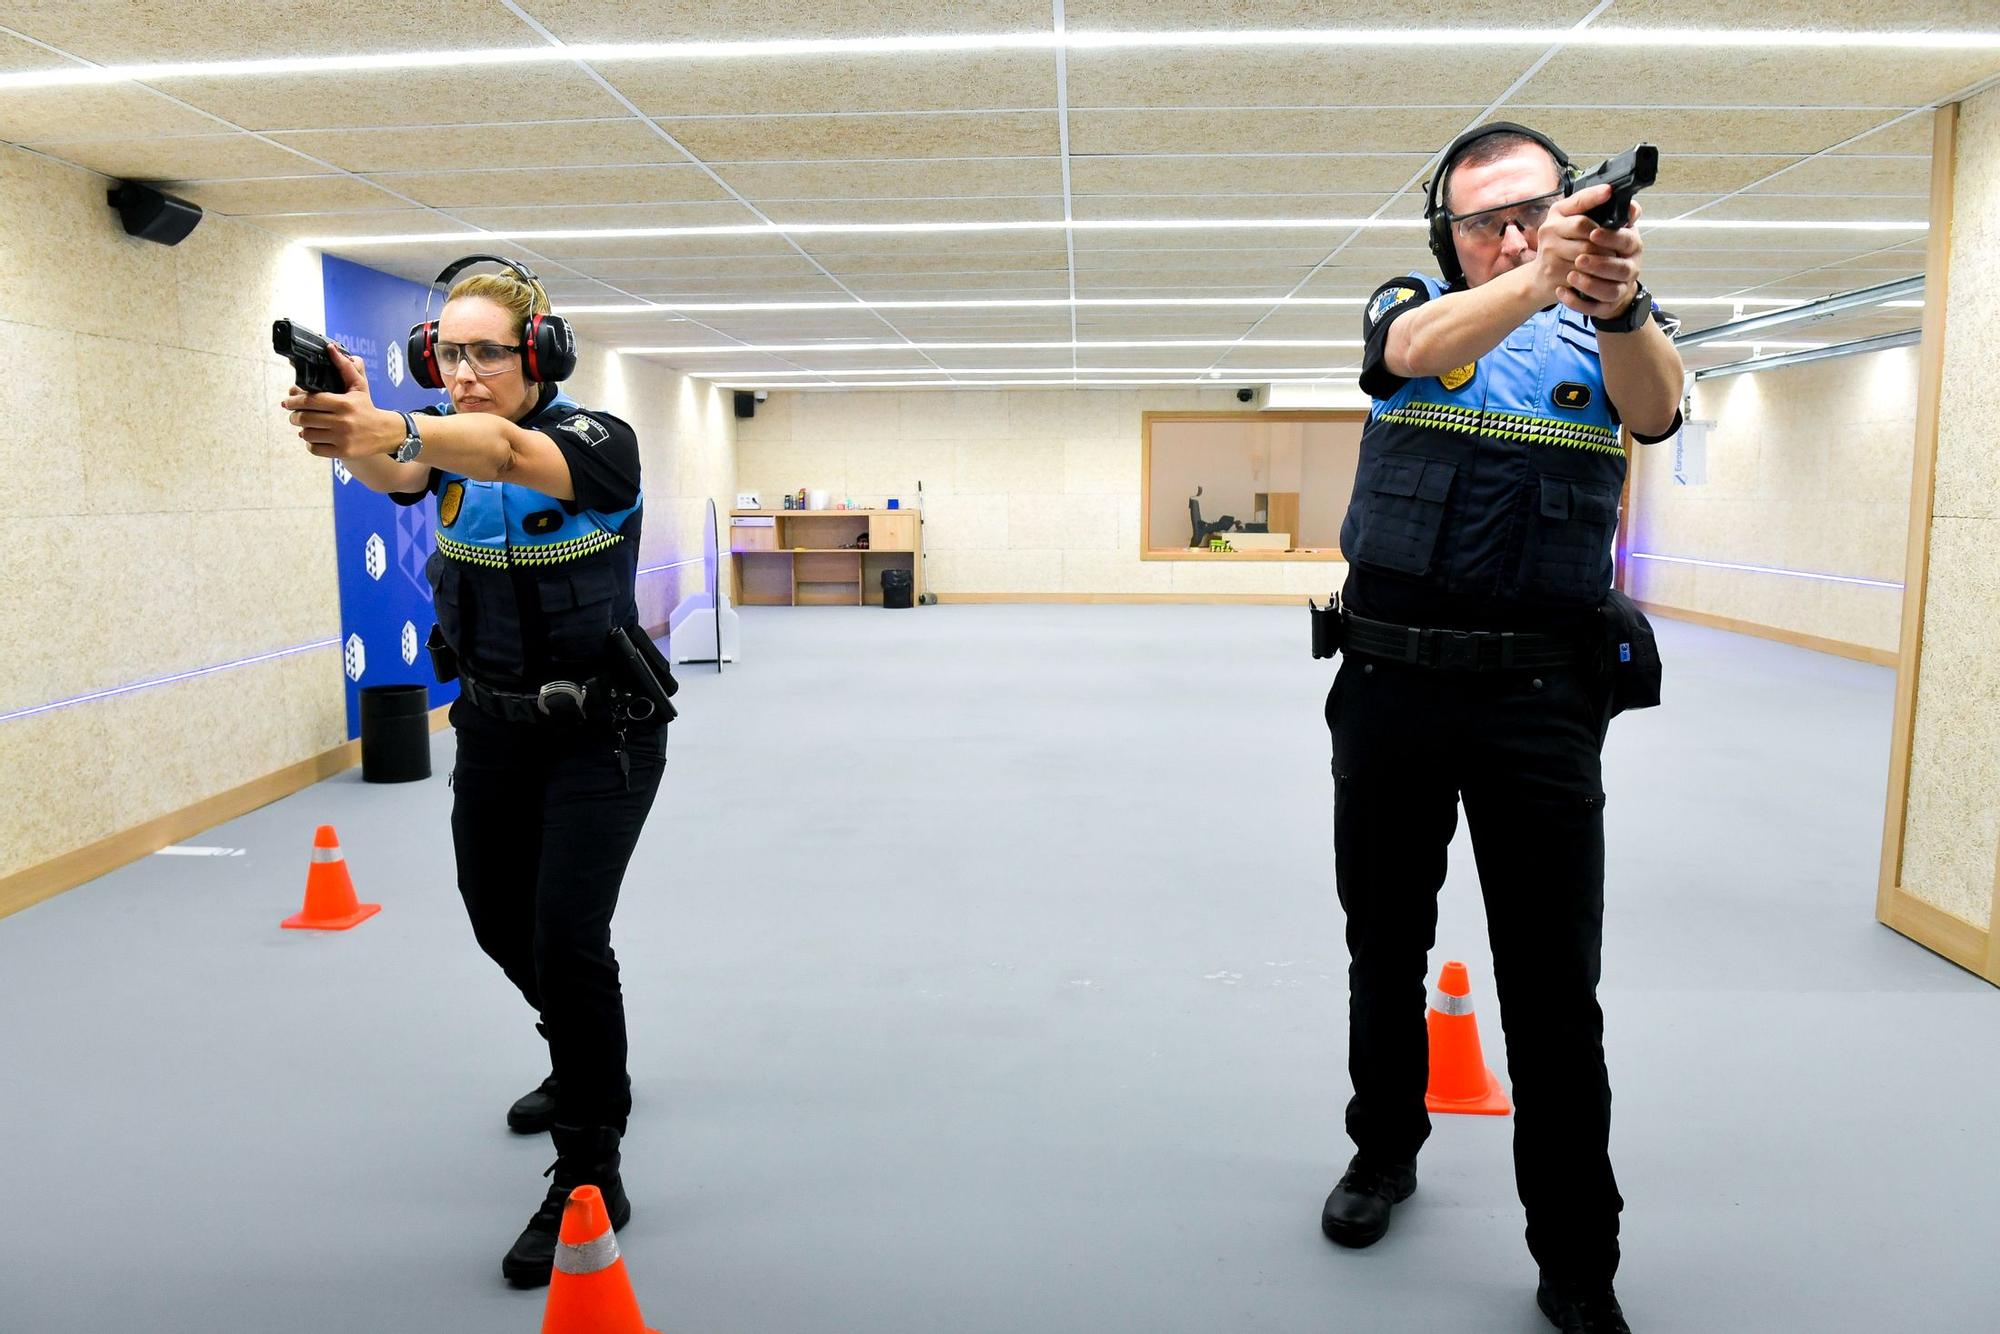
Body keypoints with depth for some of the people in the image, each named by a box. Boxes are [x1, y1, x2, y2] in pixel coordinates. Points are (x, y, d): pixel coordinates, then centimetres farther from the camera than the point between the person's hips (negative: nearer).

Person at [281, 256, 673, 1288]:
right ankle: (590, 1070, 47)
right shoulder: (443, 437, -4)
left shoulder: (599, 441, -19)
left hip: (600, 731, -6)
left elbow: (508, 452, -42)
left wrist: (393, 431, -61)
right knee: (501, 927, 19)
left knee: (566, 935, -15)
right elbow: (397, 474, -29)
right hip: (491, 726, 7)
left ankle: (589, 1173, 3)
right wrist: (359, 437, -52)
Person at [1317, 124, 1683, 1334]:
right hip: (1389, 681, 1)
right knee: (1386, 943, 16)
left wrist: (1620, 304, -38)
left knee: (1555, 985, 2)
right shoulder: (1412, 305, 6)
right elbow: (1422, 349, -19)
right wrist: (1537, 279, -39)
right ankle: (1387, 1147, 39)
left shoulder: (1607, 328, 6)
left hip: (1541, 698, -1)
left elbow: (1657, 406, -17)